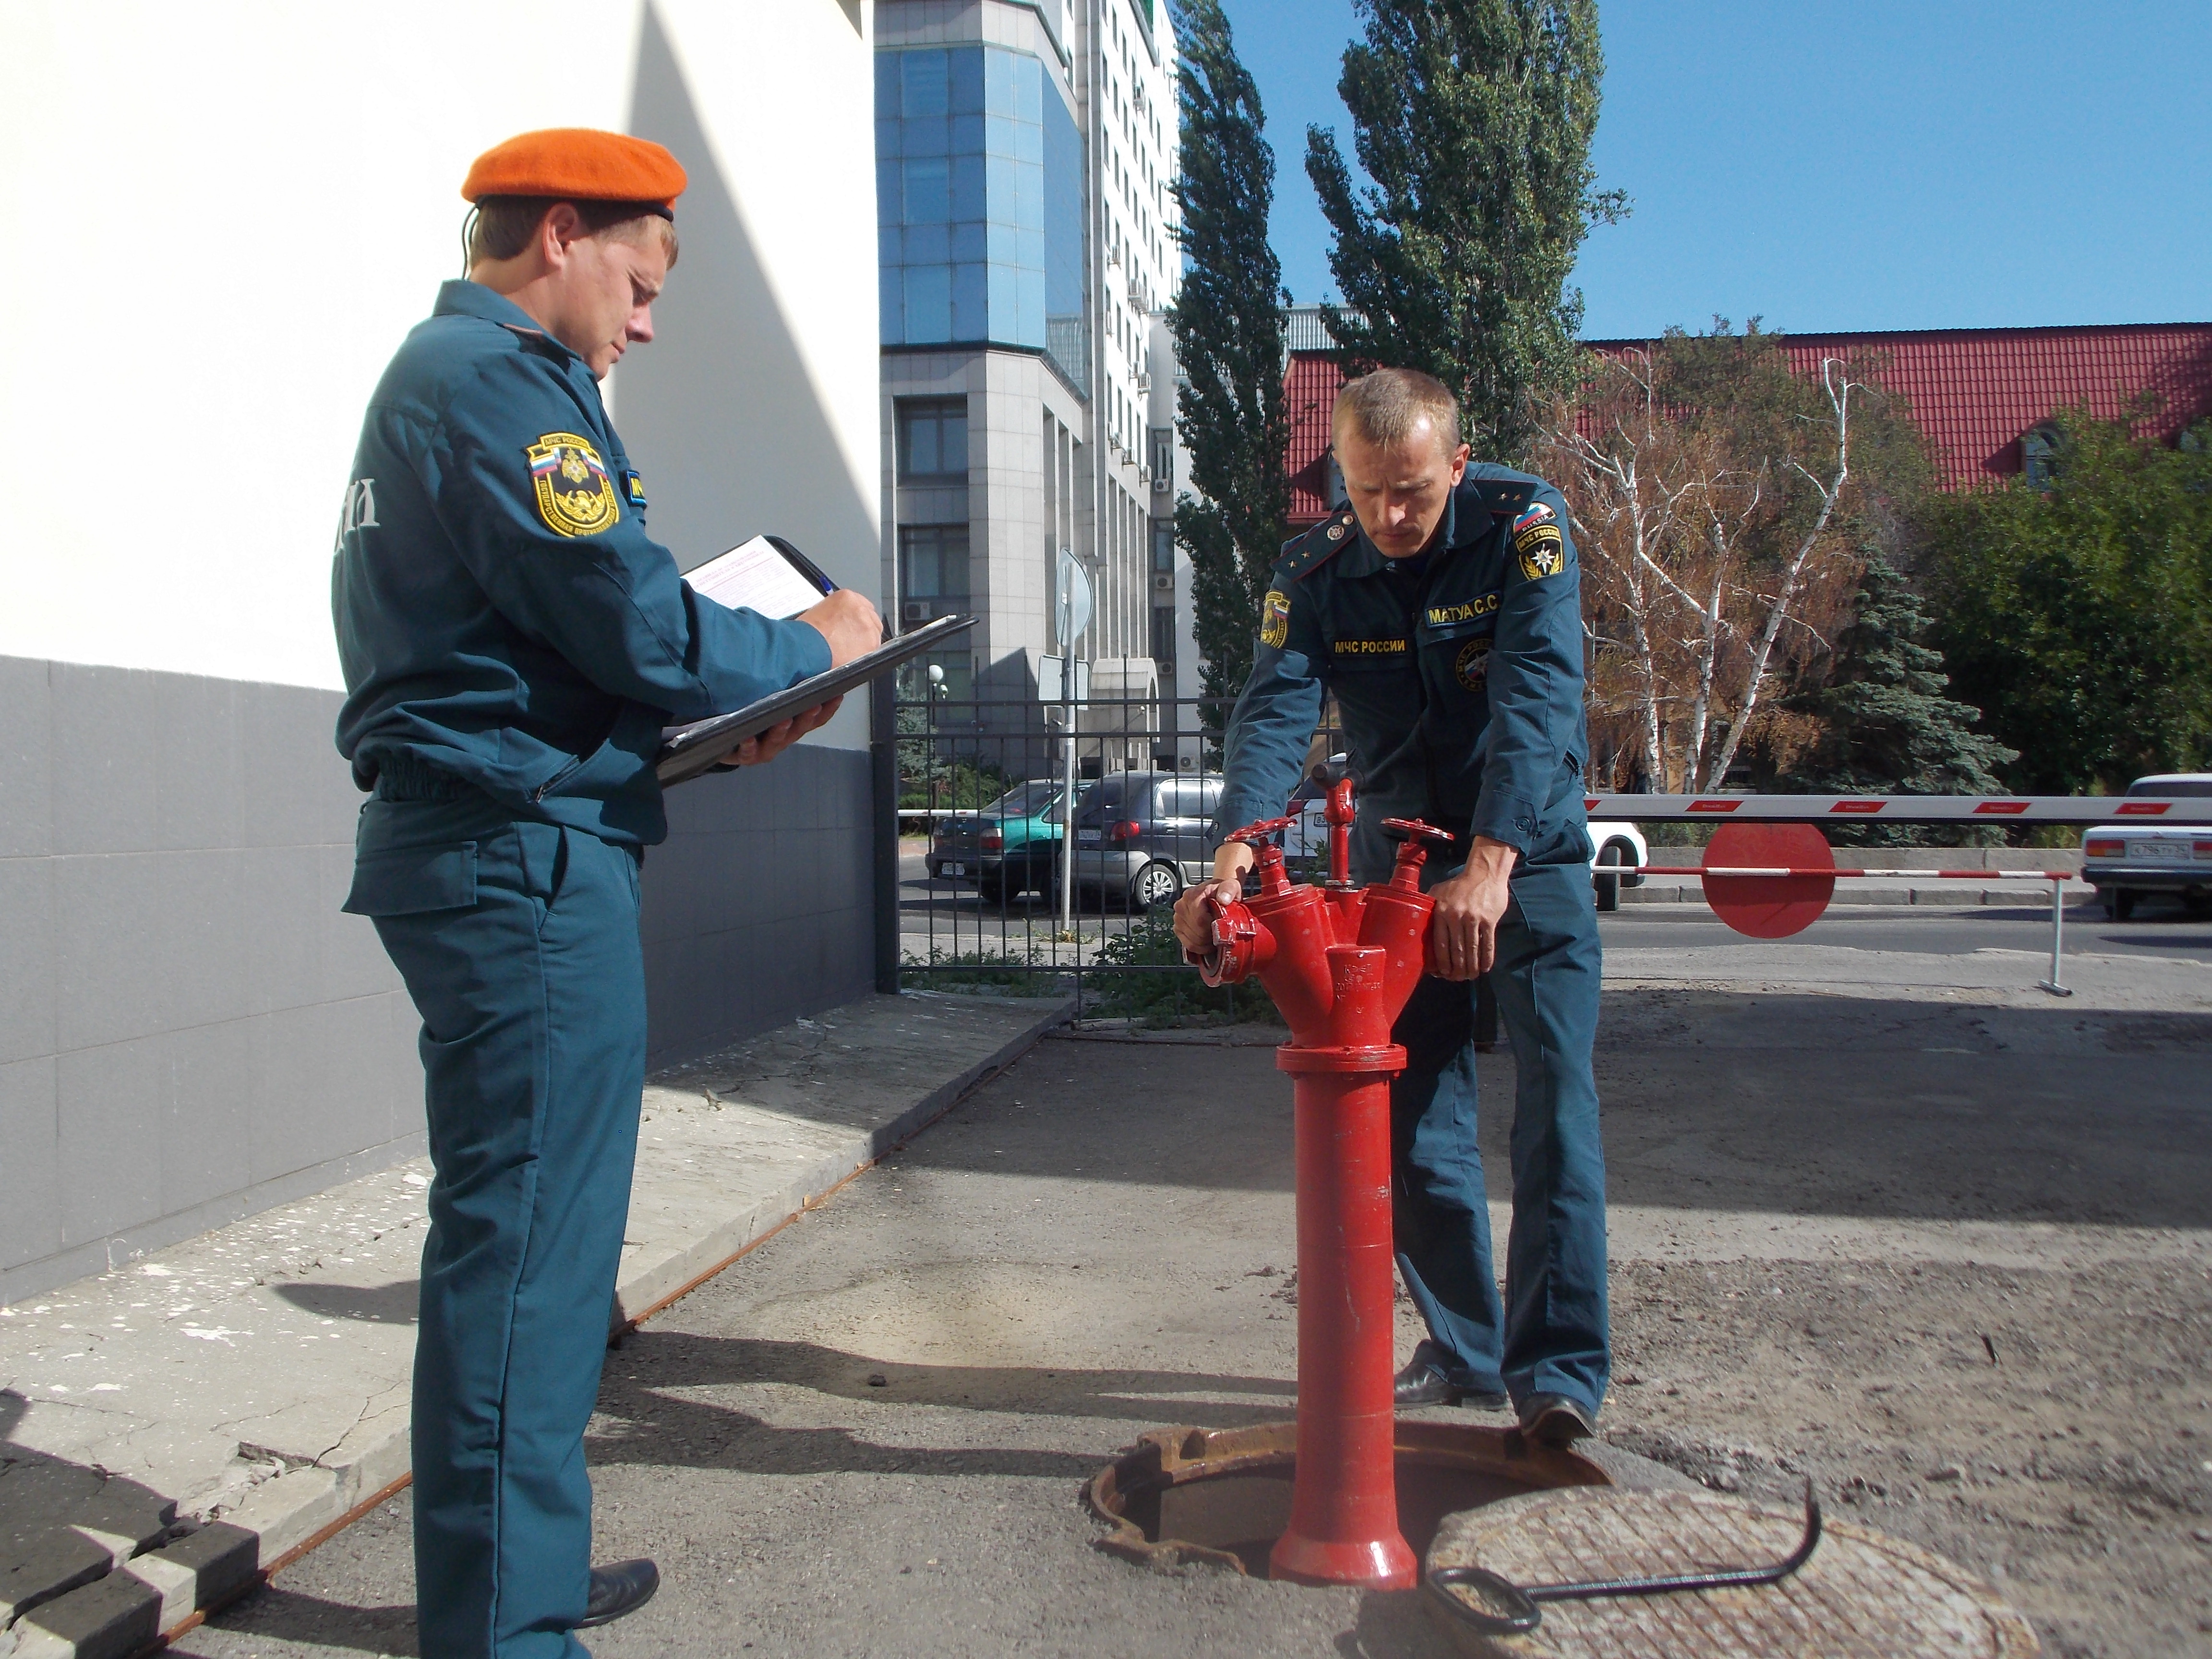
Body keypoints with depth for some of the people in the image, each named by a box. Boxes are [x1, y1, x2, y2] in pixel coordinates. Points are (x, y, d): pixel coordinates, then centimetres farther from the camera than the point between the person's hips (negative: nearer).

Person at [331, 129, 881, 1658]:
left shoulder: (441, 372, 22)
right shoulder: (502, 386, -11)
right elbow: (641, 627, -18)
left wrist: (716, 724, 12)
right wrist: (814, 647, -1)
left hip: (471, 845, 11)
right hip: (525, 854, -11)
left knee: (524, 1231, 17)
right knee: (528, 1237, -5)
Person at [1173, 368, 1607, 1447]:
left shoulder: (1526, 526, -18)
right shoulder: (1315, 569, -10)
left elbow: (1536, 695, -31)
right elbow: (1274, 710, -23)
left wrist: (1489, 867, -44)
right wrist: (1234, 853, -42)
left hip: (1528, 851, -3)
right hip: (1396, 854, 3)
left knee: (1554, 1102, -12)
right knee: (1413, 1117, 4)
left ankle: (1559, 1369, -4)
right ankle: (1465, 1349, 18)